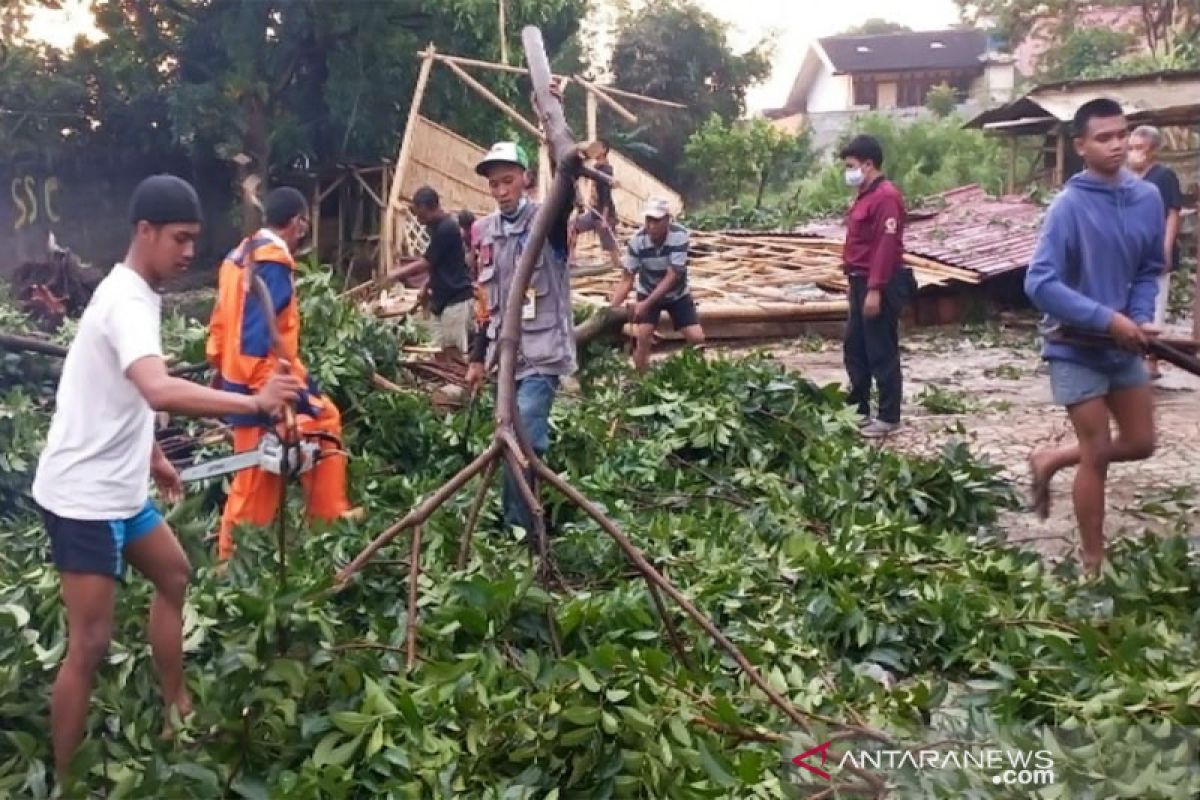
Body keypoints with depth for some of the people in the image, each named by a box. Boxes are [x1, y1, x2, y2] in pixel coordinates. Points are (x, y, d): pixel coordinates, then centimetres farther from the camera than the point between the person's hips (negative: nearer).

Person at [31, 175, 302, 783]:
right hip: (83, 495, -11)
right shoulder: (127, 301, -22)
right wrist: (253, 402, -44)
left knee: (173, 576, 23)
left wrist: (153, 458, 25)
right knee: (91, 643, -6)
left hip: (119, 486, 11)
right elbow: (159, 392, -41)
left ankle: (177, 713, 36)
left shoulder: (134, 294, 9)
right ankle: (63, 780, 6)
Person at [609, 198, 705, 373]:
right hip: (647, 292, 0)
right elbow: (627, 279, -21)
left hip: (677, 294, 0)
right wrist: (613, 307, -33)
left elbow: (672, 276, -32)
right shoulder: (637, 240, -26)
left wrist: (646, 304, -37)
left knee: (697, 338, -9)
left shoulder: (679, 235, -30)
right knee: (642, 336, -18)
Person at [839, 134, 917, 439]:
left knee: (882, 353, -3)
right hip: (861, 282, 10)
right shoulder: (866, 195, 16)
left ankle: (889, 417, 5)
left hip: (879, 287, -10)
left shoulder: (886, 196, -16)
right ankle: (858, 410, 24)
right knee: (854, 349, 14)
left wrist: (874, 289, -24)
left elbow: (886, 247, -21)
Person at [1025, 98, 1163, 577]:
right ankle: (1093, 565, 17)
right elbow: (1039, 283, -23)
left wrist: (1140, 320, -8)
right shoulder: (1069, 206, -18)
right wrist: (1106, 319, -24)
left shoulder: (1148, 199, 0)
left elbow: (1150, 270, 10)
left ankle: (1051, 461, 35)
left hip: (1124, 347, 6)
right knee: (1097, 455, 1)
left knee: (1141, 443, 13)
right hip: (1076, 348, -6)